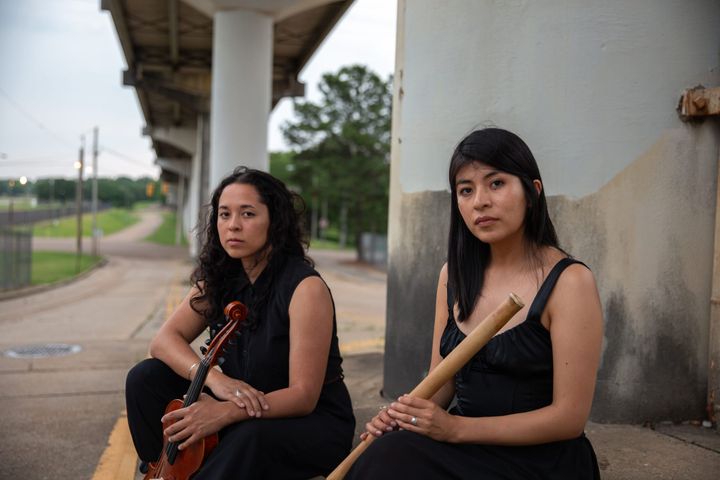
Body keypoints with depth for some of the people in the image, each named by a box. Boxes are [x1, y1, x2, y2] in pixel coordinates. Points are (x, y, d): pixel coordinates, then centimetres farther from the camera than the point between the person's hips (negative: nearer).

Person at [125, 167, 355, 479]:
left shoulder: (306, 286, -21)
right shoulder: (218, 280, -1)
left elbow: (303, 396, -23)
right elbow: (164, 340, -5)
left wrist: (227, 412, -37)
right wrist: (213, 377, -26)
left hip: (314, 423, -6)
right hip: (245, 416, 6)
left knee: (251, 436, -39)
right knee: (146, 377, -8)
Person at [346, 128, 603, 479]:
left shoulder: (569, 281, -11)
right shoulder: (454, 275, 6)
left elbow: (569, 417, -13)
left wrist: (456, 428, -19)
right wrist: (407, 413, -10)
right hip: (464, 449, 5)